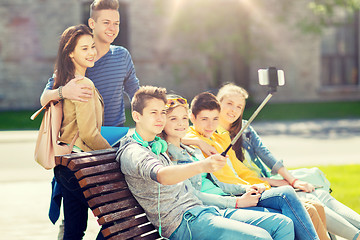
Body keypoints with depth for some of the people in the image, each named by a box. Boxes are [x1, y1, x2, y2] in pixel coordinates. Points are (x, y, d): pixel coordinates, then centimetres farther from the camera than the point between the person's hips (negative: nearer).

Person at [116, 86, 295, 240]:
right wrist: (201, 166, -45)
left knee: (283, 224, -3)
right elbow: (160, 175, -31)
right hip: (183, 222, -9)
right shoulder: (131, 152, -8)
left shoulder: (159, 145, 24)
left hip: (203, 211, 9)